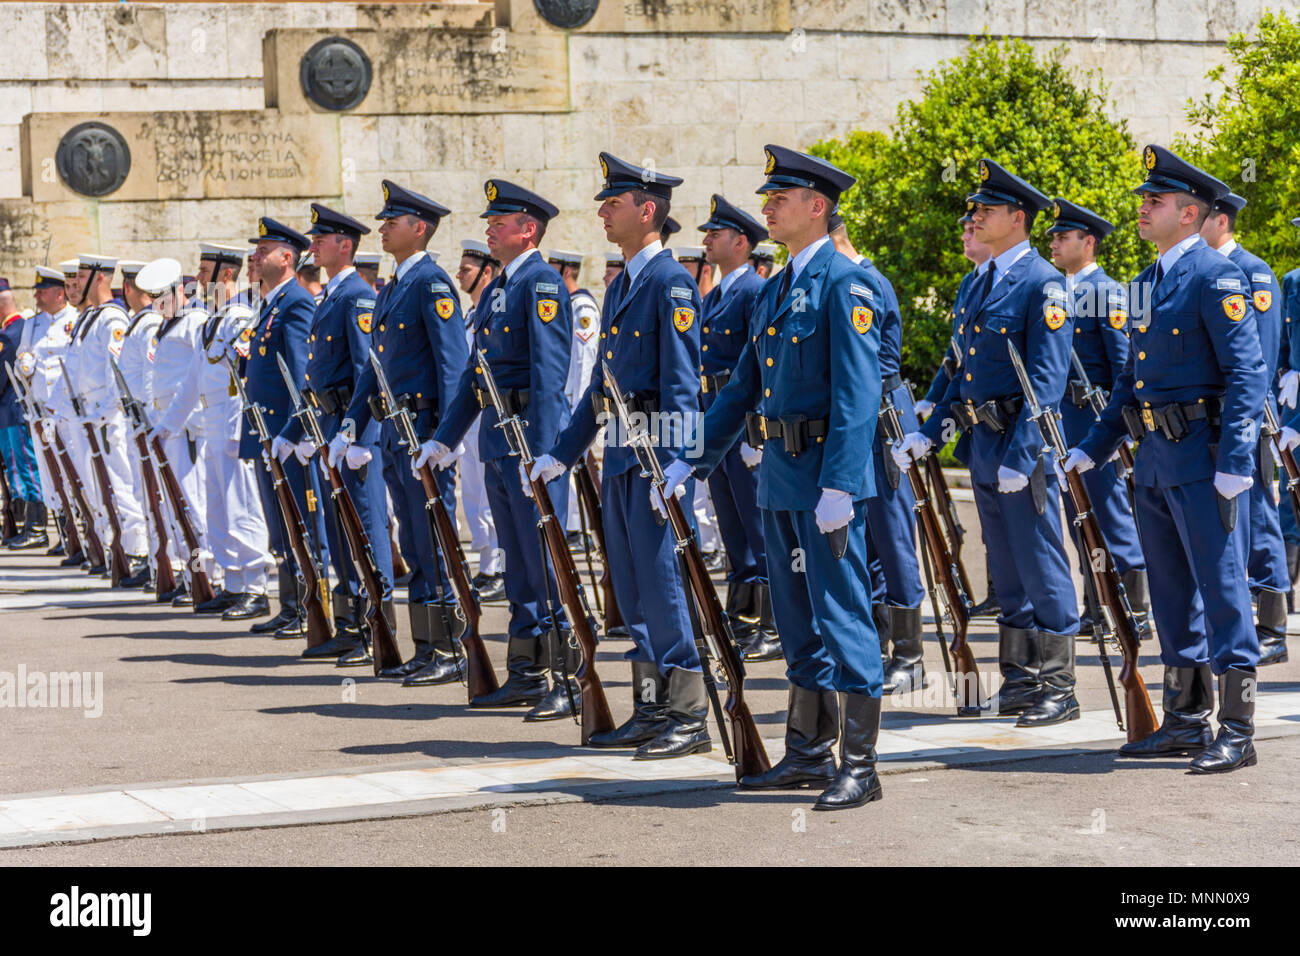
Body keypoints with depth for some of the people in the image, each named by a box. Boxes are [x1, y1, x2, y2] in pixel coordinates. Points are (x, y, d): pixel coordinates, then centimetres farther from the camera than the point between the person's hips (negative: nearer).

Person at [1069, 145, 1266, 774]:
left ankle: (1237, 733, -1)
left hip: (1204, 456, -9)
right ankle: (1185, 722, 22)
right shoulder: (1147, 284, 16)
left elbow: (1247, 374, -16)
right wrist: (1092, 449, 18)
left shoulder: (1216, 278, -10)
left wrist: (1235, 465, -21)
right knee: (1171, 593, 13)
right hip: (1156, 460, 9)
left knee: (1222, 591, -5)